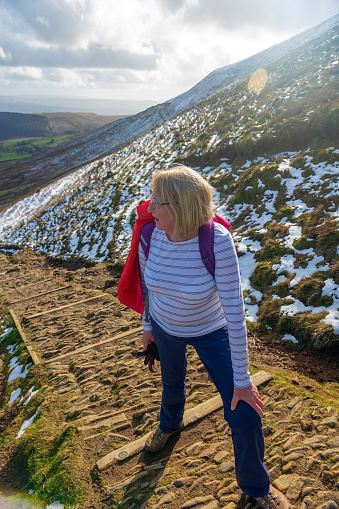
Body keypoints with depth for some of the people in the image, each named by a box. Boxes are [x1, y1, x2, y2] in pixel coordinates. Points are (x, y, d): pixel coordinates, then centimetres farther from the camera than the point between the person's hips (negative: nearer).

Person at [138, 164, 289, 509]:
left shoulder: (217, 240, -35)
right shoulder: (149, 234, -22)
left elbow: (234, 310, -30)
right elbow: (147, 282, -2)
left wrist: (242, 379, -24)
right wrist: (147, 325, 11)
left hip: (210, 332, -3)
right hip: (165, 327, 3)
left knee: (244, 415, -3)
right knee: (172, 383, 29)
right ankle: (170, 423, 67)